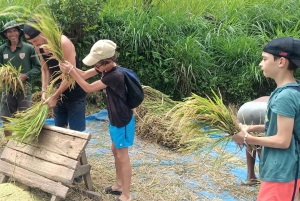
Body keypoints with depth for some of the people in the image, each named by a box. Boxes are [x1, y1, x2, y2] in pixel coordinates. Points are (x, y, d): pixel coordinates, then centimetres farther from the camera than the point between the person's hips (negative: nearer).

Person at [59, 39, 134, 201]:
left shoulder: (115, 76, -30)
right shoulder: (105, 68, -2)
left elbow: (88, 88, -25)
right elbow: (84, 75, 1)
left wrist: (71, 72, -23)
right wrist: (69, 66, -17)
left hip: (122, 121, -10)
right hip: (115, 118, 10)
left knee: (122, 156, -1)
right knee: (115, 151, 20)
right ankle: (119, 184, 36)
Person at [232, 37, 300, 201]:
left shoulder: (284, 97, -23)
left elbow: (283, 140, -23)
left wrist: (248, 138, -13)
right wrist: (255, 128, 8)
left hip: (280, 172, -10)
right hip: (286, 168, 10)